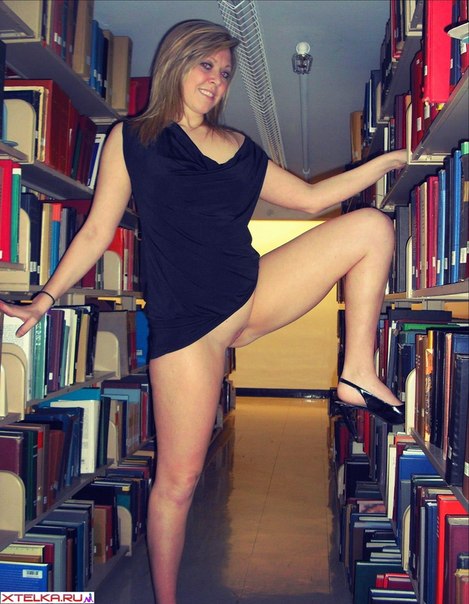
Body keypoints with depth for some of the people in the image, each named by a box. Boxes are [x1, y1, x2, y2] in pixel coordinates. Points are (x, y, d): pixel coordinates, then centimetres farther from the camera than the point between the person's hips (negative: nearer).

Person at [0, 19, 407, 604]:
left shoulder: (240, 149, 17)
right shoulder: (131, 139, 7)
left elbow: (310, 197, 21)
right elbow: (96, 232, 7)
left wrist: (384, 162, 18)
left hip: (255, 294, 5)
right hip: (186, 319, -4)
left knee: (371, 226, -4)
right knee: (177, 480, -3)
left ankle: (358, 372, -4)